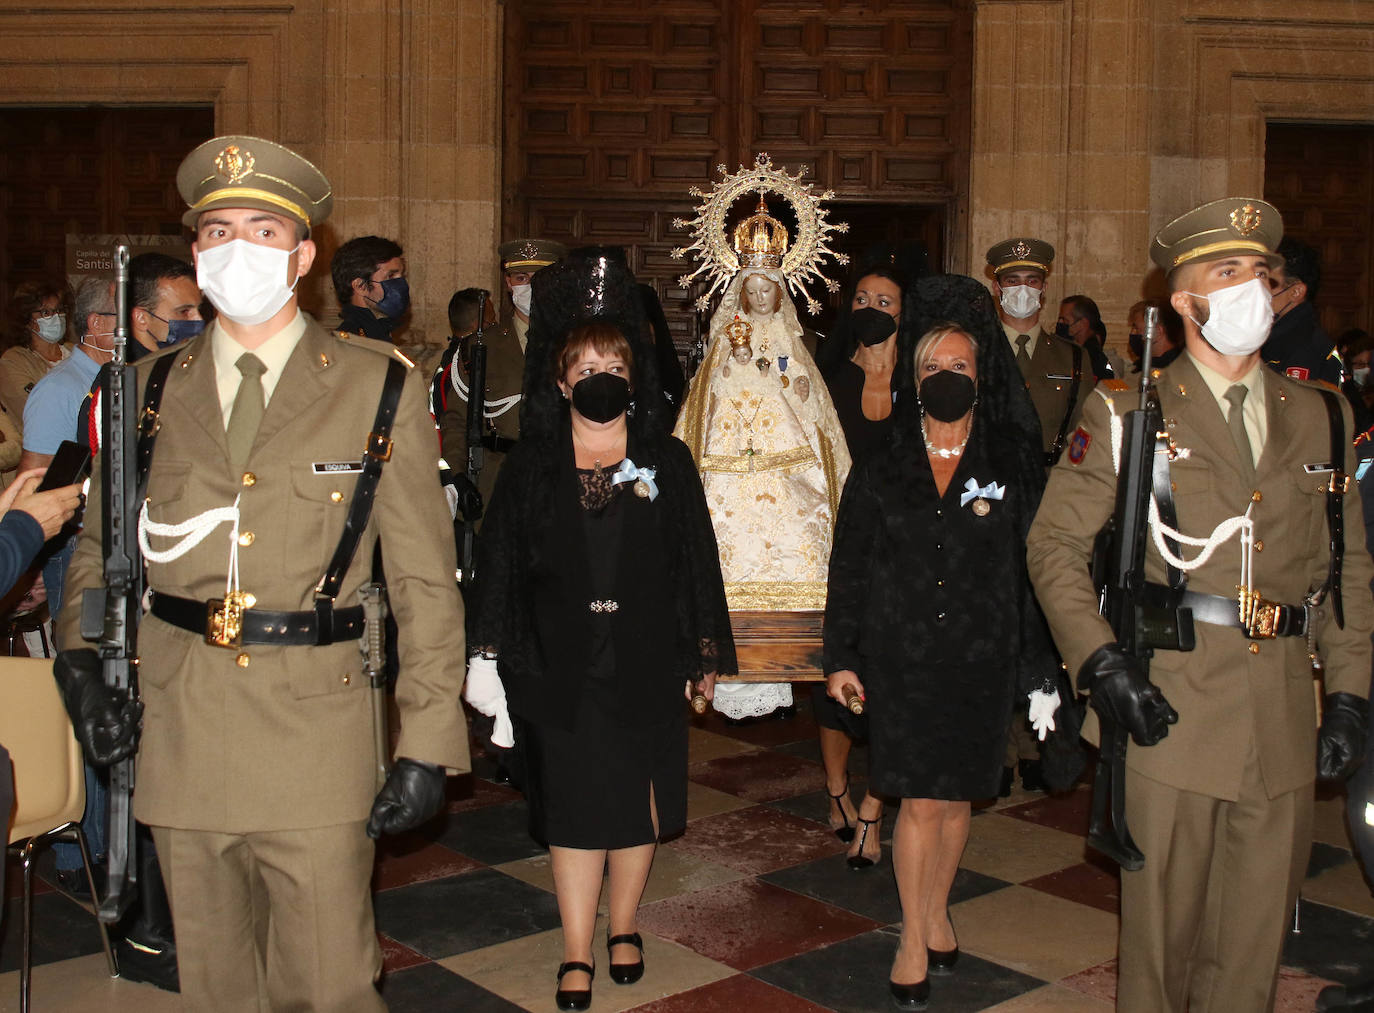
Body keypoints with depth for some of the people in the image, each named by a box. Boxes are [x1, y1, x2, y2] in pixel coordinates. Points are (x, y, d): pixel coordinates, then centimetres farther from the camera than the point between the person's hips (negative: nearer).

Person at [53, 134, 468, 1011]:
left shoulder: (381, 389, 0)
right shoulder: (149, 389, 9)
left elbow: (426, 578, -2)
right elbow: (100, 549, 17)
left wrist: (429, 744, -7)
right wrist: (81, 661, -2)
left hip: (316, 733, -3)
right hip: (177, 732, 3)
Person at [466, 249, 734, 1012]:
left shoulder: (667, 461, 2)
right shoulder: (531, 467, 2)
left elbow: (697, 562, 4)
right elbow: (499, 566, 1)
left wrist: (704, 654, 2)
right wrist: (490, 657, -4)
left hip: (645, 665, 1)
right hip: (562, 670, 0)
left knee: (638, 806, 10)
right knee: (573, 809, 4)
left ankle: (623, 929, 30)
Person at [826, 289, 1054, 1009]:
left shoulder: (1011, 468, 2)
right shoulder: (881, 469, 3)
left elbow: (1032, 570, 1)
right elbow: (849, 566, 5)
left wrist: (1038, 671, -1)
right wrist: (840, 657, 0)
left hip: (980, 659, 1)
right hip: (901, 658, -1)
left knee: (956, 796, 12)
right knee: (919, 802, -2)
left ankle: (936, 912, 34)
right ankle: (914, 937, 14)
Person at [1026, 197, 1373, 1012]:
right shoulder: (1128, 415, 3)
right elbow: (1056, 544, 1)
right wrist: (1101, 660, -11)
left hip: (1285, 712, 3)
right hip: (1172, 706, -3)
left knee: (1257, 932, 11)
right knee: (1162, 921, 6)